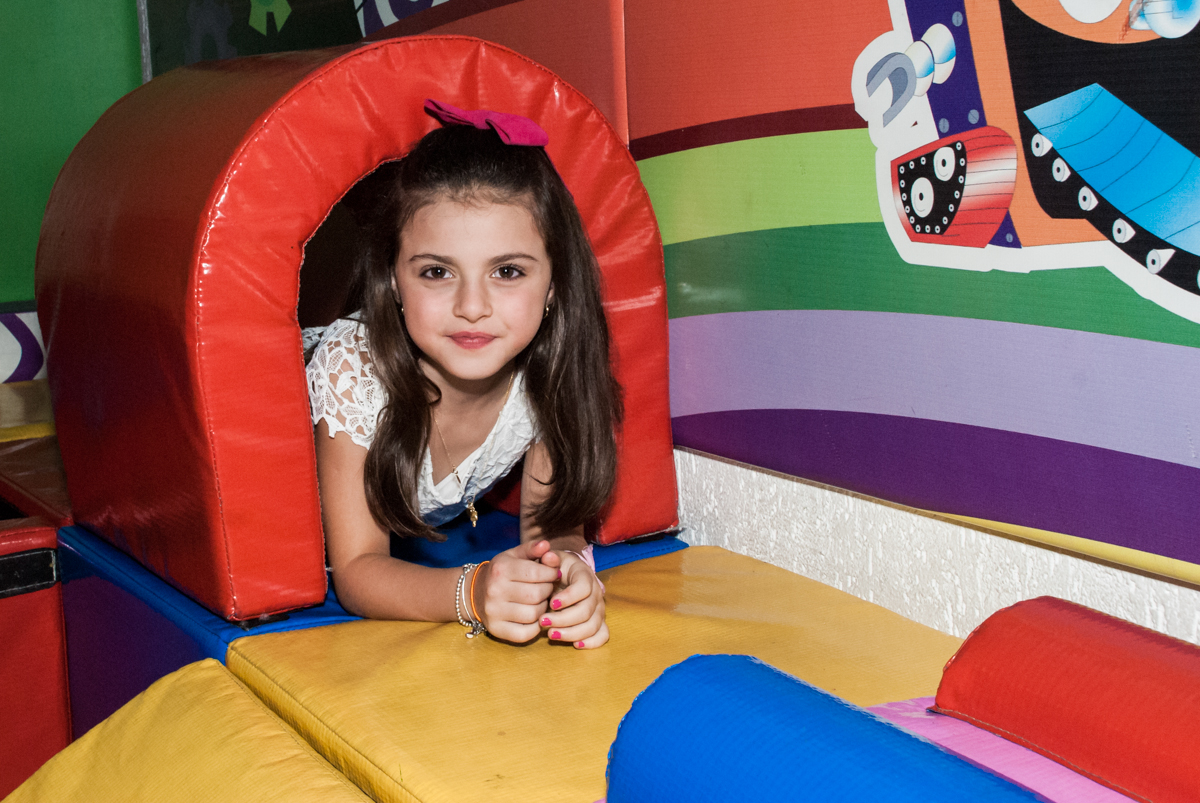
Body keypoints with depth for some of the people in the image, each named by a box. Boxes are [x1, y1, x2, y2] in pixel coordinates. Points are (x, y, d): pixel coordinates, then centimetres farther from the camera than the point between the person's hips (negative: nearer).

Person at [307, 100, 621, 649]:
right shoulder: (353, 370, -34)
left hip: (437, 530, 5)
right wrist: (474, 592, -51)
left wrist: (568, 566, -41)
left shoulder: (549, 371, -25)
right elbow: (357, 570, -30)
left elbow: (551, 525, -15)